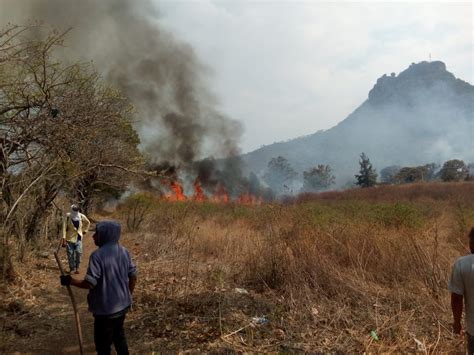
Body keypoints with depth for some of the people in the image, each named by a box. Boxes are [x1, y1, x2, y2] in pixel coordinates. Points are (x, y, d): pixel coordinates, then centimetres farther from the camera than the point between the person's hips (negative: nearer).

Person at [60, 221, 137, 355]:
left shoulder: (97, 255, -22)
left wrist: (70, 280, -6)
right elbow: (133, 277, 5)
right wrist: (127, 296, 18)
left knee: (103, 344, 12)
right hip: (122, 305, 7)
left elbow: (89, 283, -22)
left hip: (105, 309, -7)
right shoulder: (124, 252, -1)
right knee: (118, 335, 27)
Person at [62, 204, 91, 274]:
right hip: (70, 238, -1)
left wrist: (85, 231, 11)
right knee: (70, 254, 2)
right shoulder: (68, 216, -11)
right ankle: (72, 268, 18)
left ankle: (77, 267, 8)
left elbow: (88, 223, 17)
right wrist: (64, 239, -15)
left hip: (78, 238, 1)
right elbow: (64, 228, -11)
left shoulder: (82, 216, -4)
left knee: (79, 252, -9)